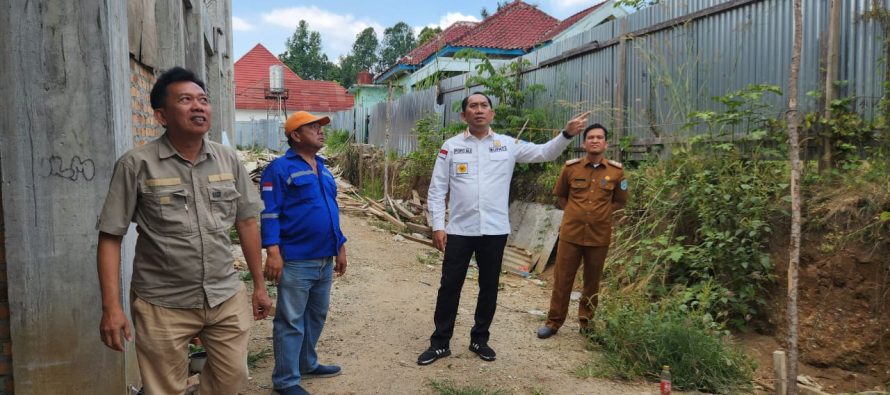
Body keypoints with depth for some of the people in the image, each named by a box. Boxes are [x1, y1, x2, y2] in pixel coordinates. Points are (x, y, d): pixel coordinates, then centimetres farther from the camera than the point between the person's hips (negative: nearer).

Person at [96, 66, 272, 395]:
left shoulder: (228, 160, 2)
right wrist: (111, 307, -12)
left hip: (227, 298, 3)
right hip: (162, 306, -3)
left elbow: (246, 223, 8)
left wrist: (259, 286, 10)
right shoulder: (137, 164, -9)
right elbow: (110, 238, -6)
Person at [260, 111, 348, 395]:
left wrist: (340, 247, 19)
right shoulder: (280, 168, -9)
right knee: (291, 322, 1)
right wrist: (273, 252, -21)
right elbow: (270, 214, -14)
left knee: (316, 316, 18)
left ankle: (307, 364, 34)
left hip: (325, 260, 8)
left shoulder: (323, 169, 15)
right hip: (295, 261, -8)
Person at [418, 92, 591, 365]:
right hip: (459, 230, -1)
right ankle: (440, 343, 20)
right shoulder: (451, 146, 1)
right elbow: (437, 189, 1)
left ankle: (479, 339, 29)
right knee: (450, 286, 6)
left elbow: (545, 153, 2)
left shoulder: (508, 145, 4)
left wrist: (567, 134, -15)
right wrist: (437, 225, -5)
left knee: (489, 286, 12)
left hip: (494, 230, 1)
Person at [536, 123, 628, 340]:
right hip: (571, 233, 0)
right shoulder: (570, 167, -1)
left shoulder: (616, 171, -1)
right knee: (562, 279, 5)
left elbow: (620, 201, 12)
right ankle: (554, 322, 17)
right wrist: (575, 213, 5)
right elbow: (560, 194, 14)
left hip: (599, 236, 0)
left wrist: (601, 214, 2)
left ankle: (587, 322, 28)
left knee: (592, 281, 11)